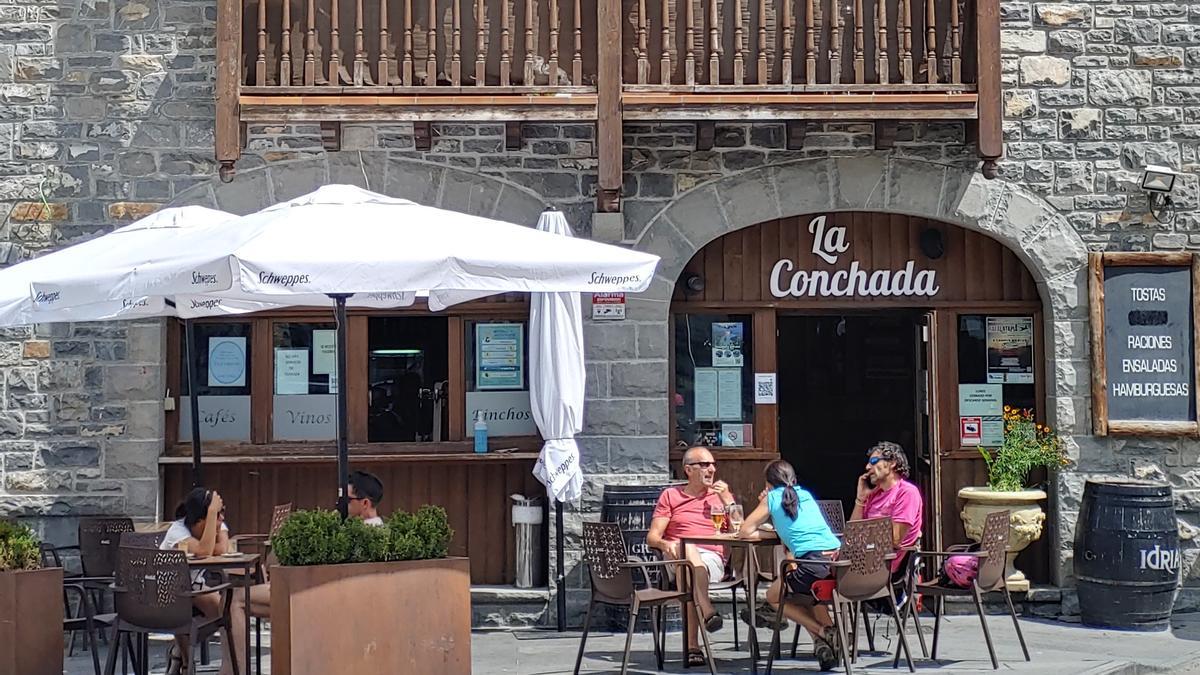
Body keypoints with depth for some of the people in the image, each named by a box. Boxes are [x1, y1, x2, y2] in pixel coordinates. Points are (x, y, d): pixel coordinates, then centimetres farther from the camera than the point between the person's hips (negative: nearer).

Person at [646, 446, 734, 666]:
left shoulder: (721, 494, 22)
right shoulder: (671, 495, 19)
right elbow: (652, 537, 10)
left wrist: (727, 499, 2)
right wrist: (665, 544, -13)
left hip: (712, 559, 1)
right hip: (676, 557, 0)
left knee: (689, 573, -36)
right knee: (688, 548, -38)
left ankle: (692, 645, -44)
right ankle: (707, 611, -50)